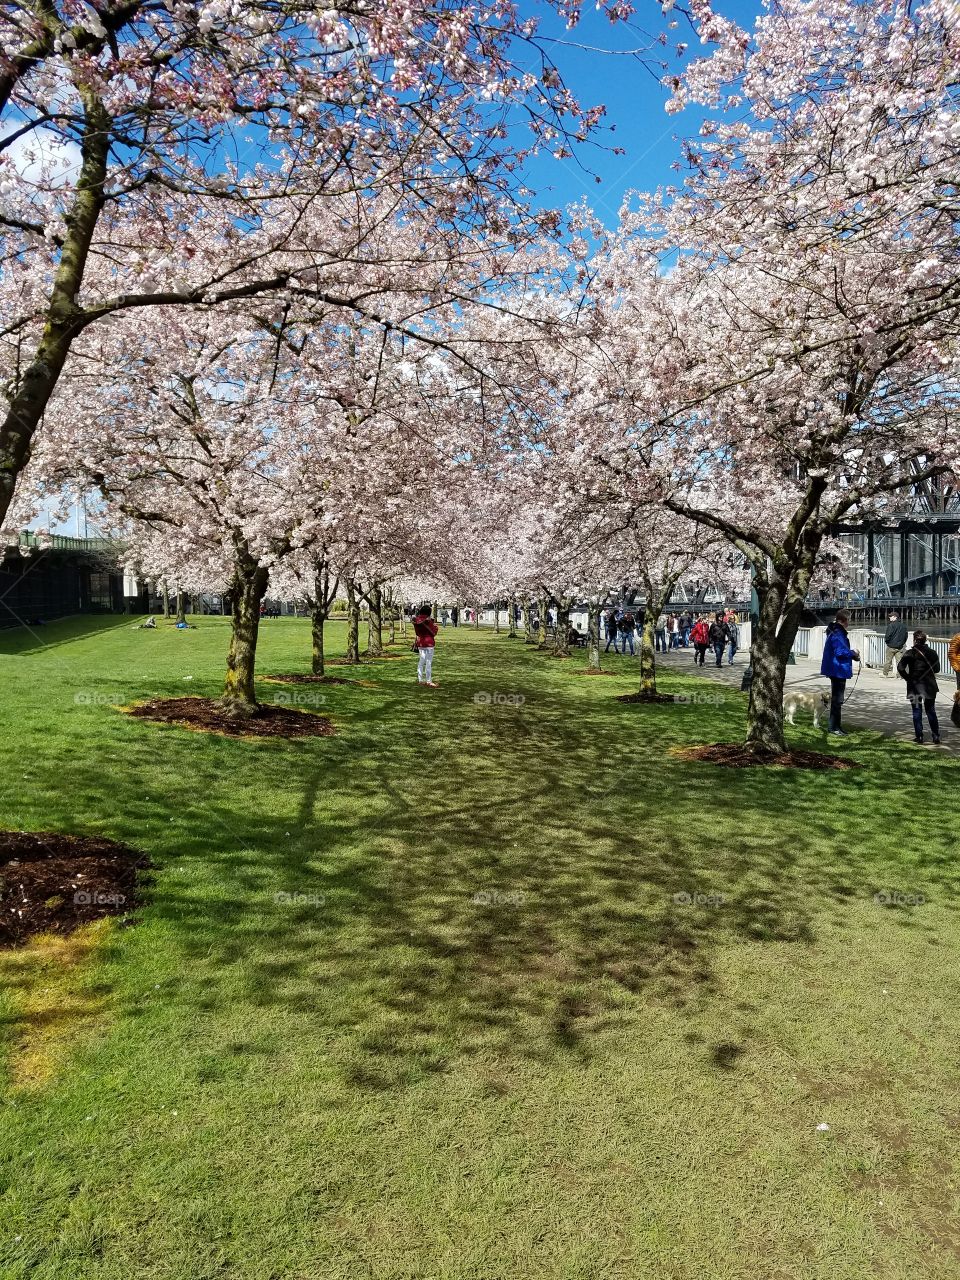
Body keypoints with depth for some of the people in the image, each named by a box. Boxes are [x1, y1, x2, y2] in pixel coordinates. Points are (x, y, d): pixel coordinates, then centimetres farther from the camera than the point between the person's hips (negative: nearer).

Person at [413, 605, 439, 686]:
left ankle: (420, 680, 19)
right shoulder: (428, 620, -18)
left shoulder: (416, 620, 2)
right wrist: (436, 627, 7)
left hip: (419, 642, 7)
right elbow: (433, 632, -10)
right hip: (429, 643, -7)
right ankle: (429, 681, 0)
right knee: (429, 662, -2)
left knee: (421, 661, 15)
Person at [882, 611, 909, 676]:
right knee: (899, 660, 5)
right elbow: (906, 635, 14)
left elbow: (888, 635, -17)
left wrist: (886, 640, 1)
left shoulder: (891, 625, -13)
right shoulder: (903, 625, 8)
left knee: (888, 660, 5)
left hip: (891, 646, -5)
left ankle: (885, 673, 13)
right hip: (900, 646, 5)